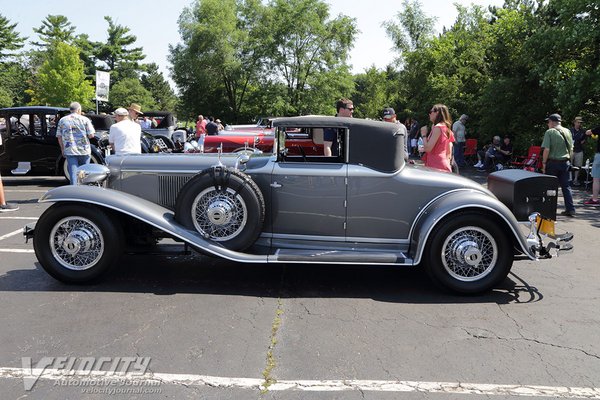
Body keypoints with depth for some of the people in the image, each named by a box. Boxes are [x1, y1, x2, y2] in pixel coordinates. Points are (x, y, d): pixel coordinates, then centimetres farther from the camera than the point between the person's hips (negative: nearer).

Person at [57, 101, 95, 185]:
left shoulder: (62, 120, 8)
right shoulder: (85, 119, 0)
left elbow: (59, 137, 8)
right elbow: (91, 135, -5)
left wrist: (62, 149, 16)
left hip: (69, 151, 1)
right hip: (84, 151, -1)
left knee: (73, 173, 1)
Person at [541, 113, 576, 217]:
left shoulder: (550, 132, -9)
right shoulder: (567, 131, 7)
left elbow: (546, 149, -15)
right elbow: (571, 149, 11)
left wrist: (544, 163, -8)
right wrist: (568, 159, 19)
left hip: (553, 162, -4)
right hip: (565, 162, 4)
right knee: (566, 186, 9)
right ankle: (570, 209, 7)